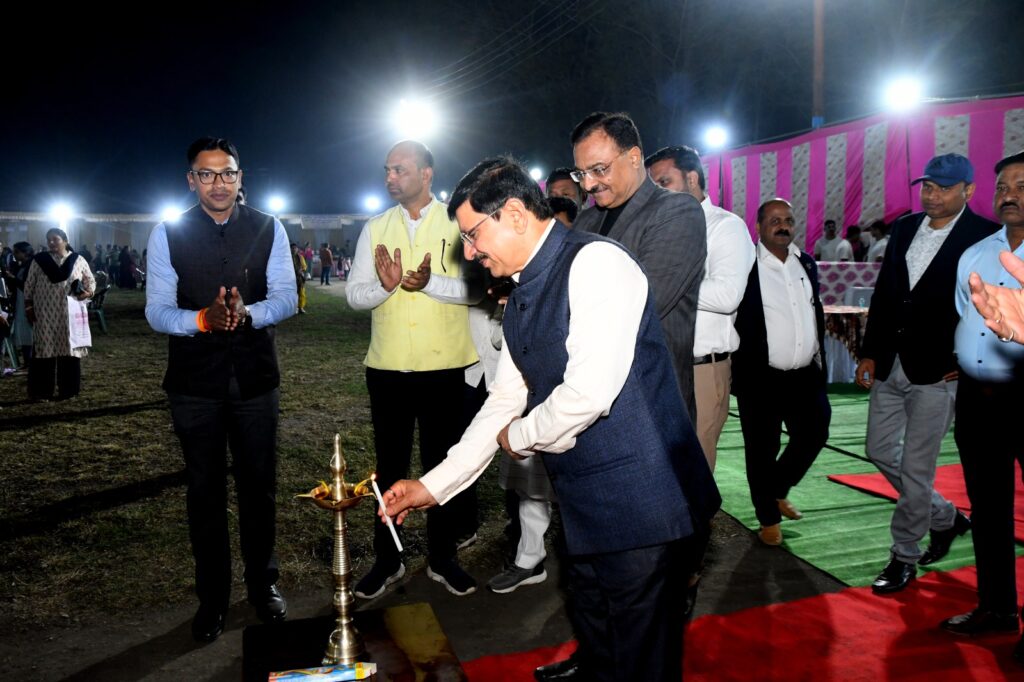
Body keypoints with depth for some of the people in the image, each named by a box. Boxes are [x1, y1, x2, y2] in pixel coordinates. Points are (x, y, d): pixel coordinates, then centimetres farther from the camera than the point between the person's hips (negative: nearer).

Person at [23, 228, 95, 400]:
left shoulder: (78, 261, 5)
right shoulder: (39, 260, 4)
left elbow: (90, 281, 10)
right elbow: (29, 285, 7)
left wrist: (88, 292, -10)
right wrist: (28, 307, 1)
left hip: (70, 313, 1)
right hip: (45, 313, 0)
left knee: (69, 349, 4)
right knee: (44, 350, -1)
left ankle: (68, 390, 13)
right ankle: (41, 391, 5)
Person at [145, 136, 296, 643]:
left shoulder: (268, 230, -1)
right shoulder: (168, 234, -3)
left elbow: (286, 298, -4)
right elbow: (157, 311, -4)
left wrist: (246, 313, -24)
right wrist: (203, 319, -24)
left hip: (255, 378, 1)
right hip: (194, 382, 0)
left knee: (259, 485, 12)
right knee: (205, 490, 11)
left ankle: (262, 584, 32)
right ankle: (212, 597, 28)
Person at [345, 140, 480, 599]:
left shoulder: (458, 223, -1)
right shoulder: (375, 229, 7)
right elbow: (354, 294, 3)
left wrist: (429, 282, -24)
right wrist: (385, 285, -18)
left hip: (445, 366, -2)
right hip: (387, 367, 2)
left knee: (443, 463, 11)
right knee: (390, 466, 12)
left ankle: (443, 558, 27)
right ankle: (387, 561, 26)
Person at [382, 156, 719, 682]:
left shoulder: (596, 263, -17)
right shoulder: (520, 301, 11)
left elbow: (590, 392, -26)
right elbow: (504, 402, 16)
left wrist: (518, 437, -7)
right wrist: (434, 485, 15)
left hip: (638, 500, -8)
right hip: (584, 504, 8)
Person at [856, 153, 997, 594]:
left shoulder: (986, 237, -7)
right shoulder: (905, 227, 9)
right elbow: (883, 293, 10)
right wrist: (870, 353, 6)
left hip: (937, 371, -6)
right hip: (890, 364, 6)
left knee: (915, 468, -1)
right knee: (880, 450, 14)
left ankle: (904, 557, 17)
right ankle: (946, 518, 35)